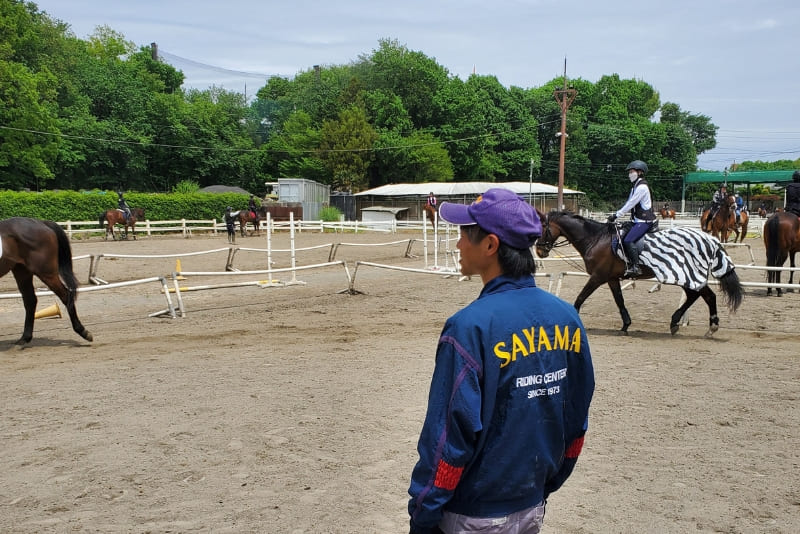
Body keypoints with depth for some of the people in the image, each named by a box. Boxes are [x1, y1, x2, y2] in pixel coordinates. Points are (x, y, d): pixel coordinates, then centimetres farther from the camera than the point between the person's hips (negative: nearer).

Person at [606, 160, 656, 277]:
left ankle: (635, 267, -21)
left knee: (628, 240, -22)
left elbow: (630, 204, -18)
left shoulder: (642, 187, -15)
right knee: (622, 238, 9)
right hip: (638, 221, 10)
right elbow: (628, 204, 19)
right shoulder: (635, 186, 17)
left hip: (645, 221, -10)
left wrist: (616, 215, -16)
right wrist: (615, 214, 10)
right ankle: (628, 264, 14)